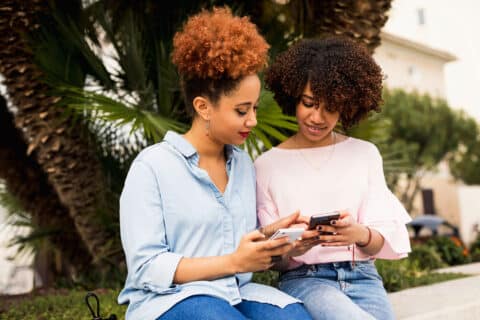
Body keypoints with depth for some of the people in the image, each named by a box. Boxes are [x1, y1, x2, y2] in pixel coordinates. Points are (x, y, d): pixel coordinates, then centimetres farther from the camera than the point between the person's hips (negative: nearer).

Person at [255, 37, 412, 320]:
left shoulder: (365, 154, 9)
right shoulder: (267, 164, 4)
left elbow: (388, 240, 4)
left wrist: (360, 234, -18)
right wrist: (291, 249, -19)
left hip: (362, 277, 3)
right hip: (304, 279, -3)